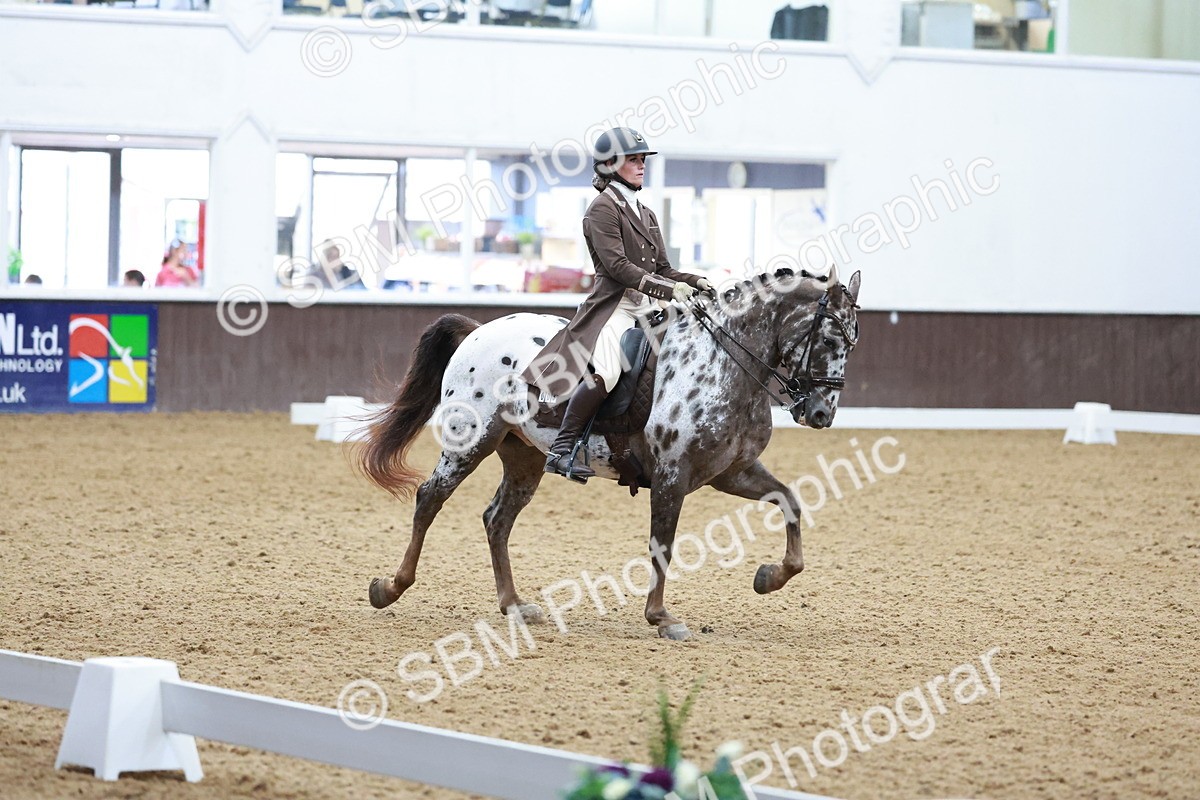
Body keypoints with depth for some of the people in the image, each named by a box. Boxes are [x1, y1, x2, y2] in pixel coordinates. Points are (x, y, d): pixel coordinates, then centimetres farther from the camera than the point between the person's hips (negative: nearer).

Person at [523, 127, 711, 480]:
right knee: (606, 370, -34)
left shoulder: (645, 215, 22)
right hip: (612, 305, -9)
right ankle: (561, 449, -27)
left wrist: (696, 282, 0)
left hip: (646, 307, 9)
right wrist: (668, 289, -21)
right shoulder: (603, 208, -3)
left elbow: (662, 270, 20)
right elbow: (616, 265, -15)